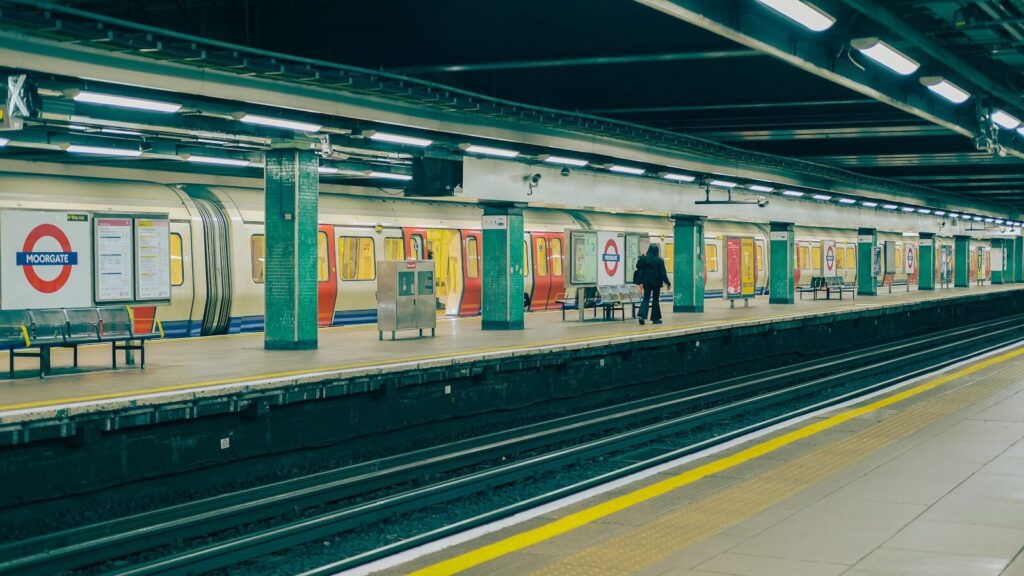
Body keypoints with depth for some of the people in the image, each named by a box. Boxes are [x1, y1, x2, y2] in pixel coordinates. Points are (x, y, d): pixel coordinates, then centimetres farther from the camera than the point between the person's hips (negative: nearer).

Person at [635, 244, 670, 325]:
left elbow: (640, 270, 1)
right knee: (655, 299, 9)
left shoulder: (643, 259, -4)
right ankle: (655, 318, 11)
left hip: (646, 281, 2)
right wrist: (667, 283, 1)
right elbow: (663, 273, -5)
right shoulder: (659, 260, -8)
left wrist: (641, 281, 11)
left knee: (646, 299, 5)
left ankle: (642, 315, -15)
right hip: (656, 282, -1)